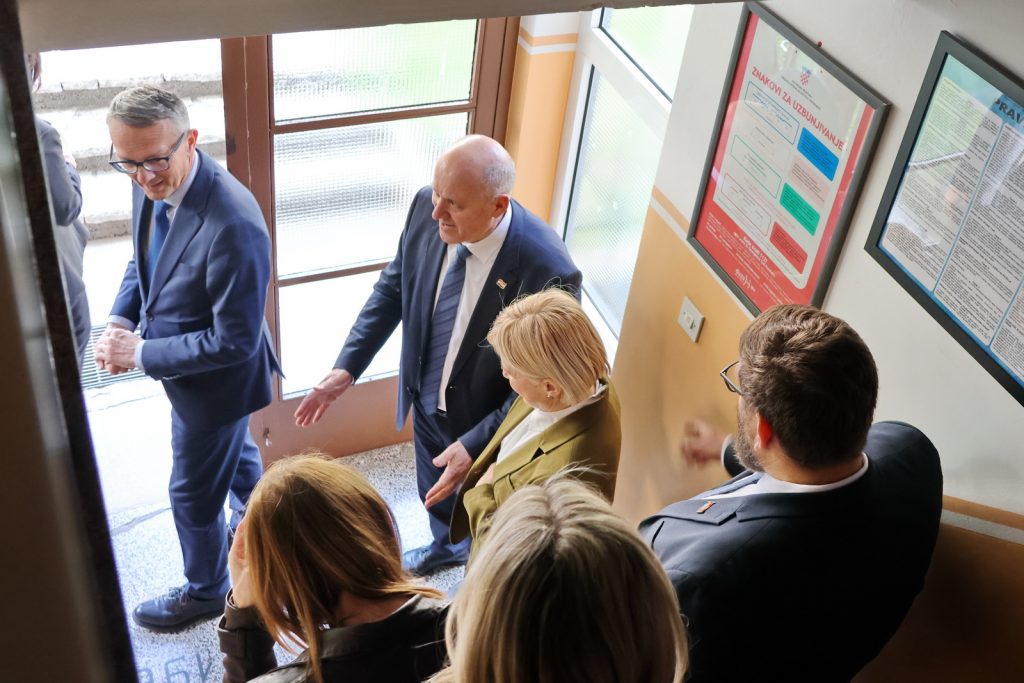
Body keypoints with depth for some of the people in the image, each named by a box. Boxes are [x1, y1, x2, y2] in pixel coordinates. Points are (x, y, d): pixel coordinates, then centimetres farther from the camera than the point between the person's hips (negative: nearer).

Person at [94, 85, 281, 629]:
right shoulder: (152, 184, -12)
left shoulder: (233, 226, -38)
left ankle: (205, 590, 41)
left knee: (194, 495, 14)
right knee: (235, 450, 32)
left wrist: (141, 354, -24)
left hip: (215, 380, -8)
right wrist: (120, 321, -8)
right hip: (182, 364, 8)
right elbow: (143, 258, 8)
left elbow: (235, 342, -30)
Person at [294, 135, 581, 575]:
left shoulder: (547, 271, -37)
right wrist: (345, 368, -9)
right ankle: (445, 546, 68)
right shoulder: (427, 208, -20)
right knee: (435, 495, 34)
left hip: (487, 424, -6)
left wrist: (474, 446, -29)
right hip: (425, 403, 6)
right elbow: (393, 288, -3)